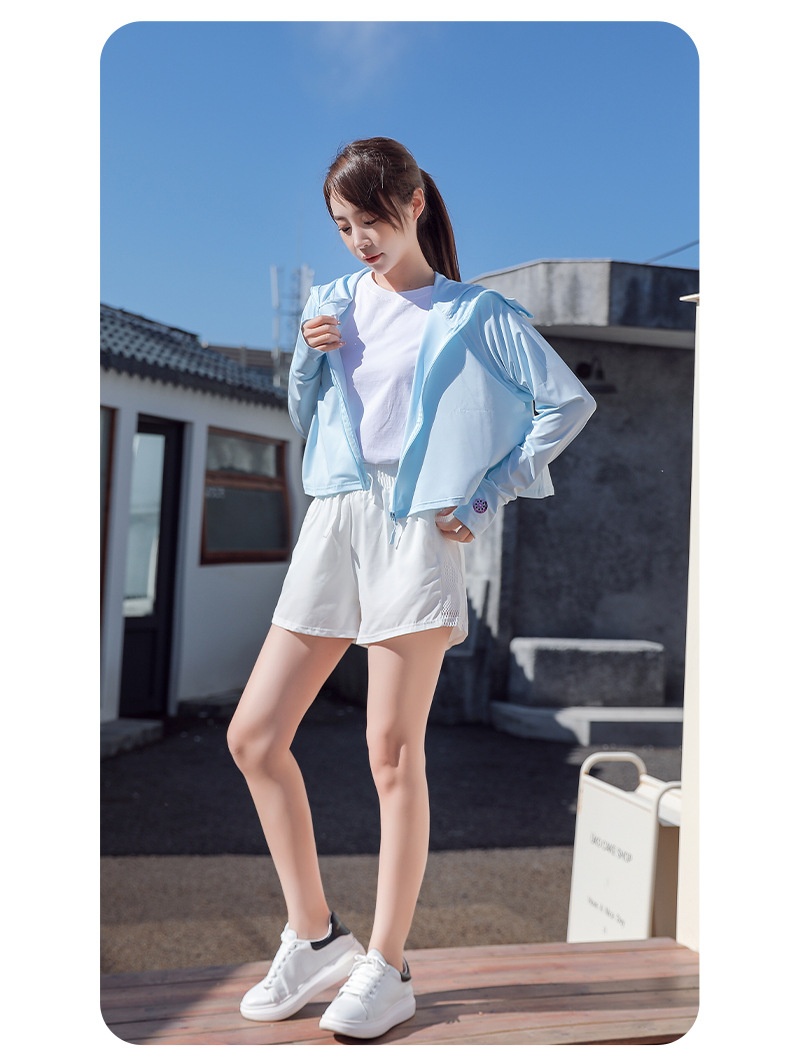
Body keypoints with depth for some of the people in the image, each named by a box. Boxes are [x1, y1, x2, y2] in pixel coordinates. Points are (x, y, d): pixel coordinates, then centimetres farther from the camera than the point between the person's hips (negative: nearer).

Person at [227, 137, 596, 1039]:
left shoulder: (476, 314, 2)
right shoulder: (332, 303, 16)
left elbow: (570, 403, 1)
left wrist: (488, 496, -3)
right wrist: (308, 359, 1)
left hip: (416, 531, -5)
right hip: (332, 523, 6)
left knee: (393, 751, -4)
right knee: (253, 736, 1)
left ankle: (386, 970, 11)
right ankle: (315, 936, 16)